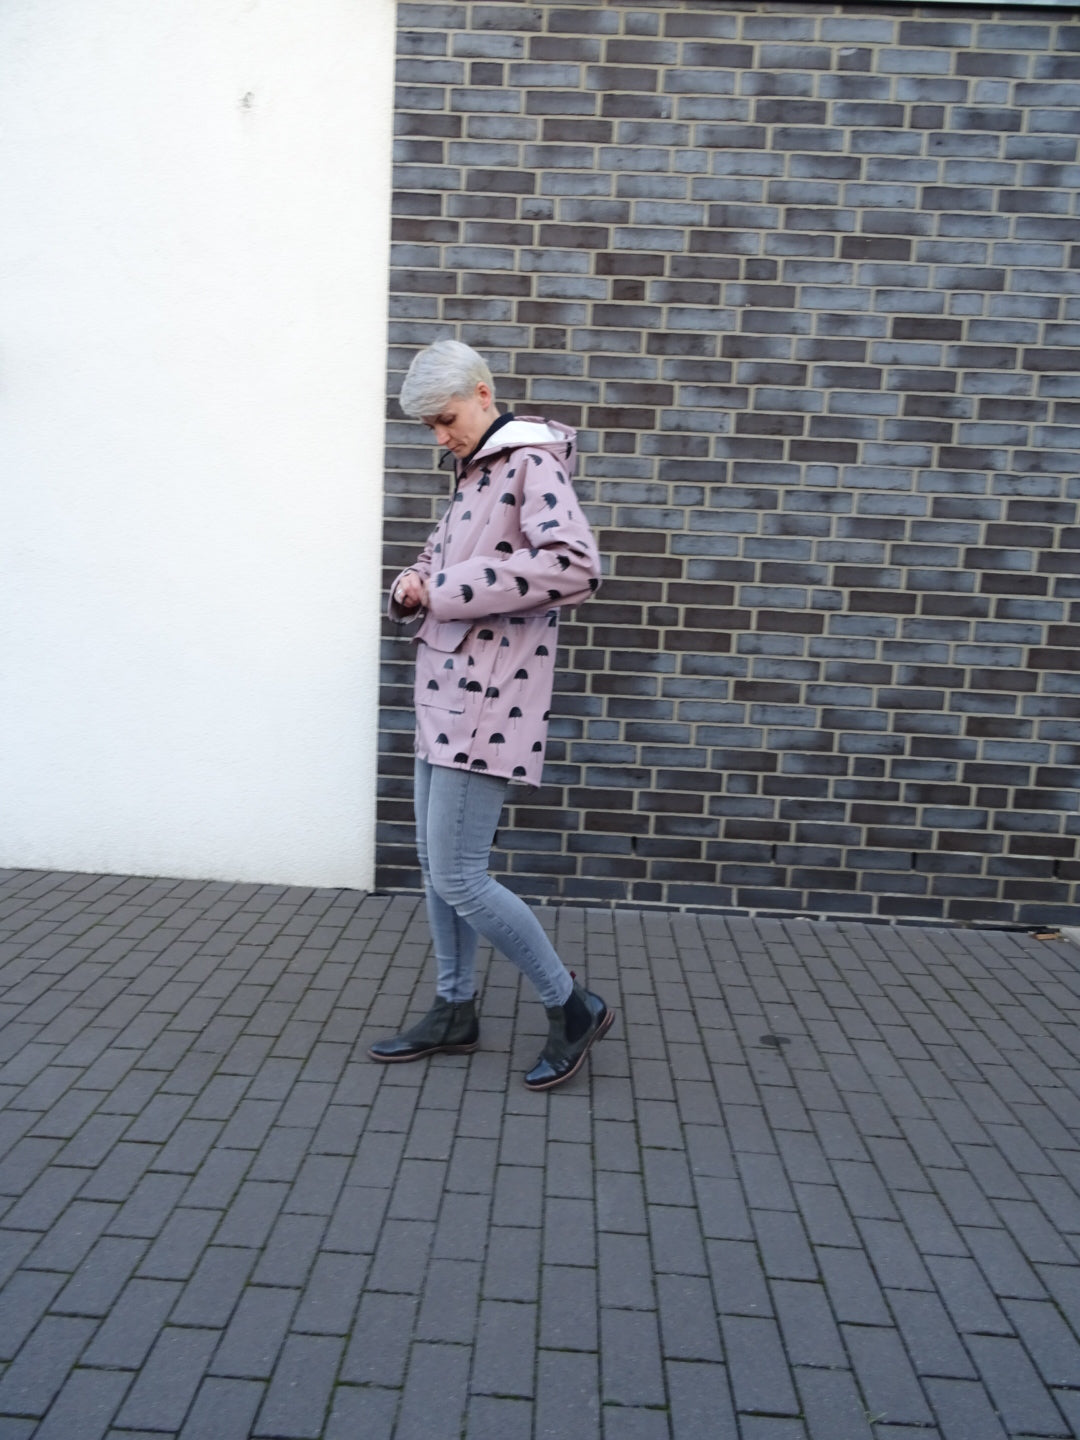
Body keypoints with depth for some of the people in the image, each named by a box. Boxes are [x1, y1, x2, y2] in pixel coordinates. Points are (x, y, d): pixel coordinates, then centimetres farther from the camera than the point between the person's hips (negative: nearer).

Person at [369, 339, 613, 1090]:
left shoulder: (532, 461, -10)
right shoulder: (475, 474, 18)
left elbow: (577, 564, -25)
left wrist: (453, 589, -21)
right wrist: (414, 585, 3)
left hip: (489, 698, -10)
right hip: (448, 691, 10)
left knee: (458, 878, -8)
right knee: (437, 865, 14)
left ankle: (574, 1007, 10)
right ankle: (455, 1012, 29)